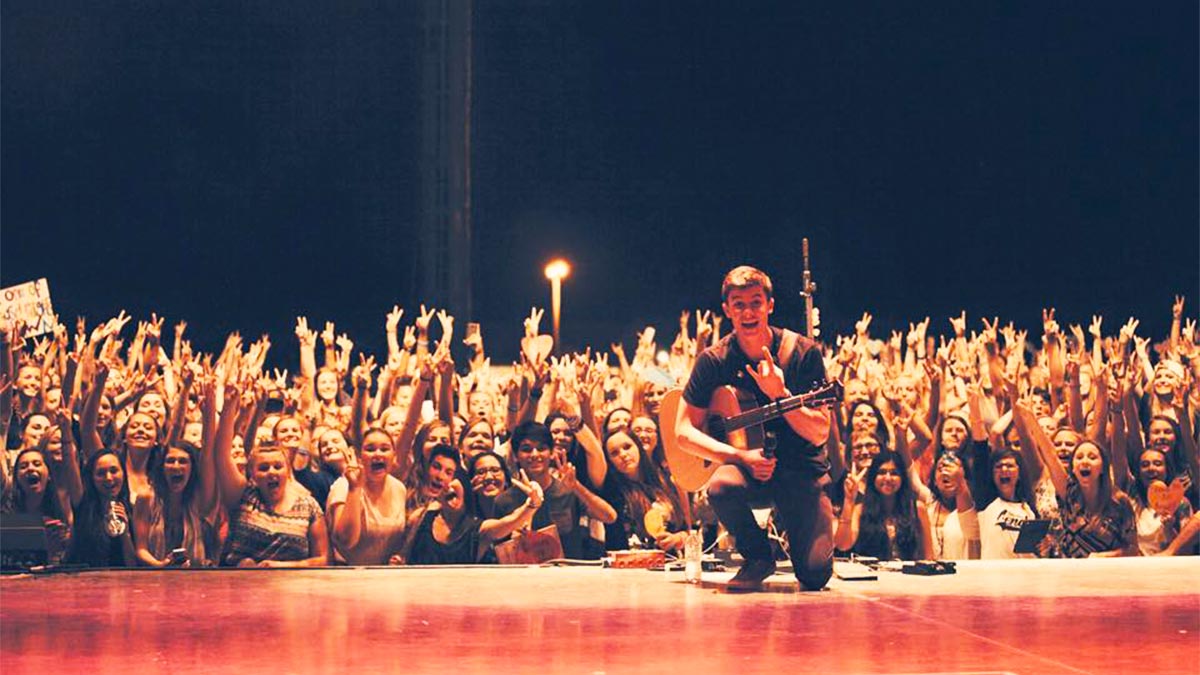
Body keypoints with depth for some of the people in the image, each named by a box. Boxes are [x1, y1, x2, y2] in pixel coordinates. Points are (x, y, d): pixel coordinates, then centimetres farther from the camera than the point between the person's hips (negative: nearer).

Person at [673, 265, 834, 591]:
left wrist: (778, 393, -24)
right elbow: (684, 432, -4)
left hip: (801, 470, -1)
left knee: (815, 574, -20)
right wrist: (741, 456, -18)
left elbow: (819, 434, -9)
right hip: (745, 467, 1)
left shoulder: (802, 353, -7)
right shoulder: (713, 361, -3)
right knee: (721, 486, -37)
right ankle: (758, 558, -5)